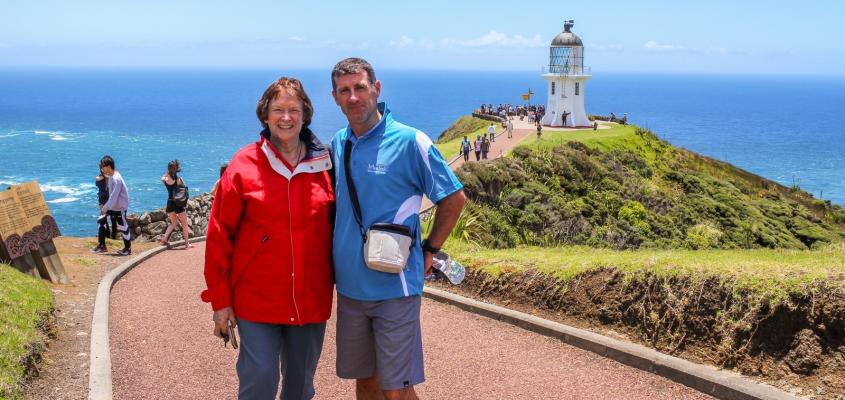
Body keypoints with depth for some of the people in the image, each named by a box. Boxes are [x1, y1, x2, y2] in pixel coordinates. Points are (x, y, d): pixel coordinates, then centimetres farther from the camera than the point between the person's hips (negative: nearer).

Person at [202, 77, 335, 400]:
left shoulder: (324, 165, 2)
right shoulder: (244, 165, -5)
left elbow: (337, 228, 8)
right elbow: (219, 235, -3)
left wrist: (341, 281, 4)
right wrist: (220, 299, -4)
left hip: (311, 300, 3)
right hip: (257, 301, -3)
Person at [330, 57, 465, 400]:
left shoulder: (409, 141, -11)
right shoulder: (338, 144, 6)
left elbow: (454, 198, -4)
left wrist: (429, 250, -3)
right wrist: (341, 259, 13)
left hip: (394, 287, -5)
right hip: (349, 287, 6)